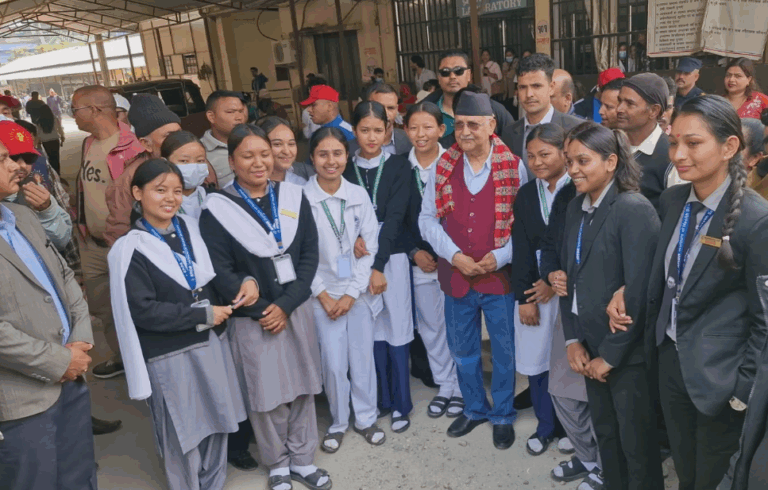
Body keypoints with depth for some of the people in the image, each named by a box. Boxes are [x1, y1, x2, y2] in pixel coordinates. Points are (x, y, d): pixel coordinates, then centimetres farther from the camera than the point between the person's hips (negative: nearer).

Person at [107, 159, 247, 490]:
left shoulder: (191, 228, 5)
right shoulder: (130, 249, -11)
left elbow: (215, 278, 15)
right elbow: (143, 311, -16)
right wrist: (204, 315, -15)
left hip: (212, 343, 5)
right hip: (169, 356, -5)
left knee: (215, 426, 16)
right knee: (182, 436, 8)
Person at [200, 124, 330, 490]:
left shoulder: (293, 197, 3)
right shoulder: (217, 209, -7)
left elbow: (309, 256, 0)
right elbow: (220, 272, -10)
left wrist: (285, 305, -10)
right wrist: (264, 309, -12)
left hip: (296, 307, 3)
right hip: (253, 317, -3)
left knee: (302, 387, 11)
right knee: (267, 393, 7)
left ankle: (302, 460, 31)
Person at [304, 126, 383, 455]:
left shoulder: (359, 195, -1)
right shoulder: (301, 198, -9)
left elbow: (370, 246, 0)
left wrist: (351, 293, -6)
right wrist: (322, 294, -7)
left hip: (360, 292, 2)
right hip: (323, 294, -2)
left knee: (363, 357, 10)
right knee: (333, 364, 3)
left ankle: (366, 418, 31)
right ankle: (338, 422, 26)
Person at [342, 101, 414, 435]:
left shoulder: (398, 166, -3)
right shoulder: (345, 168, 5)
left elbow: (394, 216, -11)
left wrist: (379, 266, -17)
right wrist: (353, 238, -17)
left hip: (392, 256, -2)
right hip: (359, 258, 2)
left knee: (396, 329, 3)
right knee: (373, 331, 8)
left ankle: (401, 404, 19)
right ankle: (383, 399, 25)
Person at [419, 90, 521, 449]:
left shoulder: (513, 167, -8)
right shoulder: (443, 168, 1)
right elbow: (427, 218, 3)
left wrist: (501, 256, -17)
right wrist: (454, 255, -9)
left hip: (500, 275, -3)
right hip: (456, 276, 3)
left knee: (503, 351, 11)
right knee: (462, 350, 18)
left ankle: (502, 415, 33)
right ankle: (474, 408, 40)